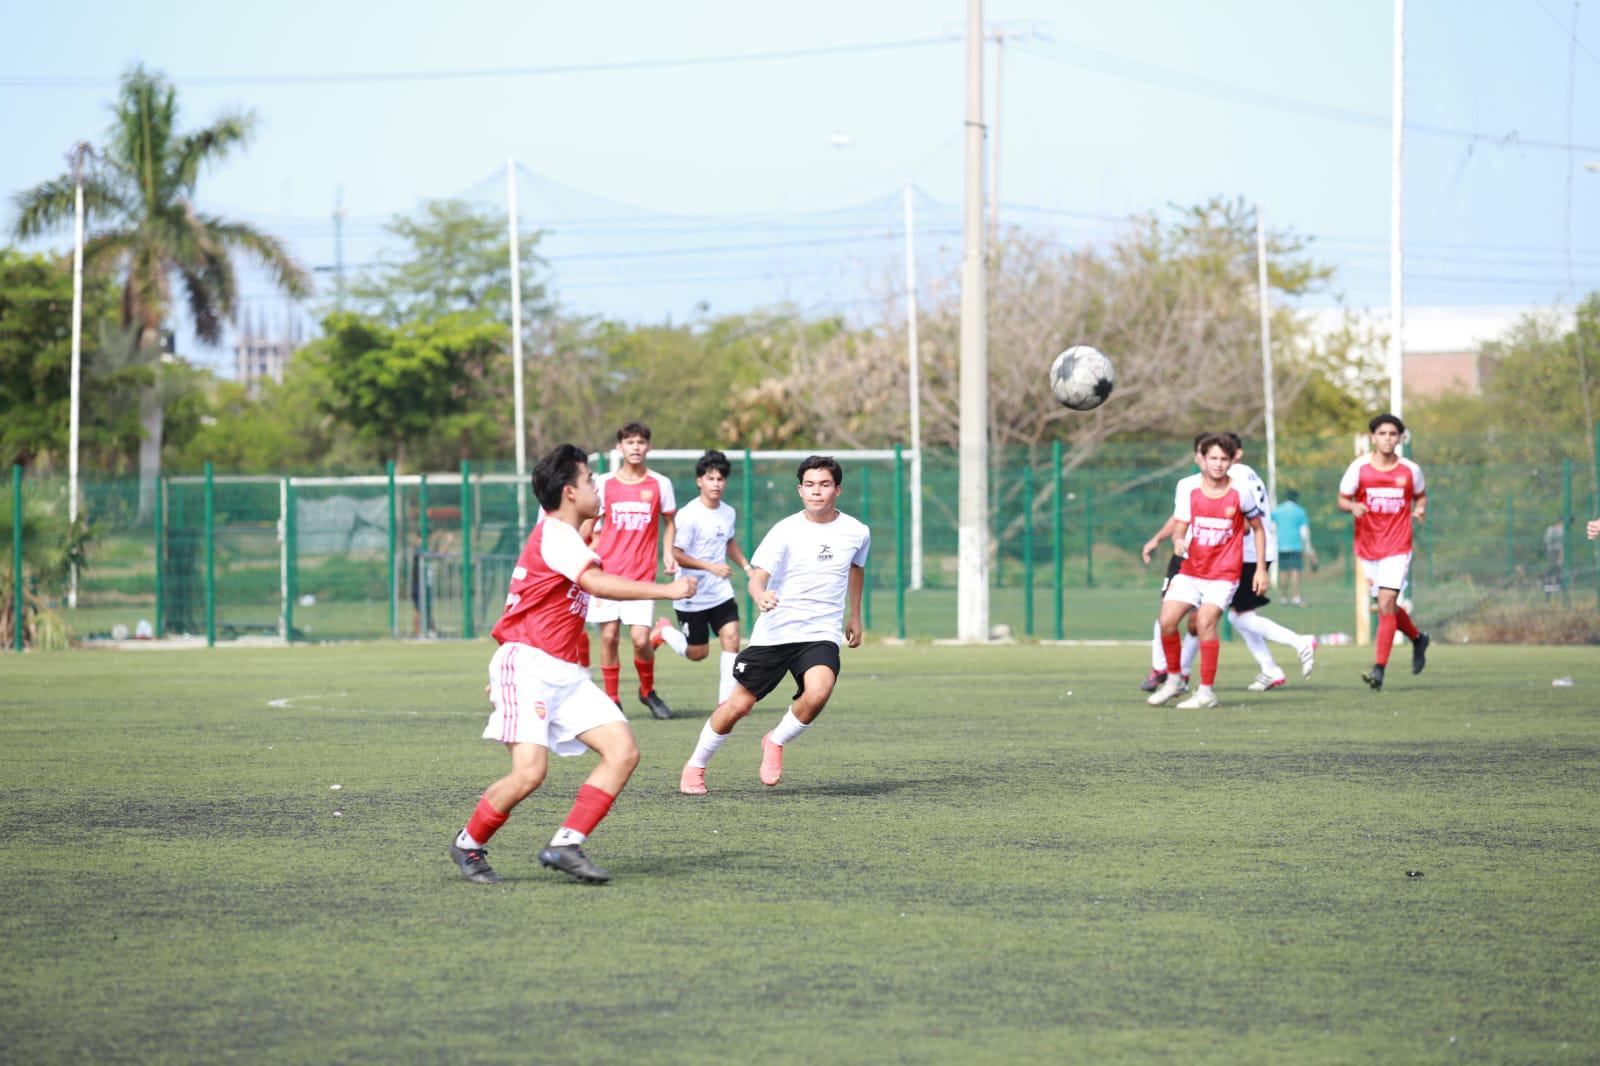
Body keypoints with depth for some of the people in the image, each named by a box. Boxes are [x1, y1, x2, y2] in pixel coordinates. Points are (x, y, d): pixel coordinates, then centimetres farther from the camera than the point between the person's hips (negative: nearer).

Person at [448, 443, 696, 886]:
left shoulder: (562, 537, 20)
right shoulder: (555, 534, -12)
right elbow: (597, 583, -29)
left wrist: (504, 671, 28)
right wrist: (667, 590, -27)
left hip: (564, 671, 10)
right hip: (527, 665, -10)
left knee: (624, 751, -6)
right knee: (530, 771, -19)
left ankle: (565, 845, -6)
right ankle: (469, 845, 4)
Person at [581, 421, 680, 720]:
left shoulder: (660, 484, 3)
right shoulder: (604, 483, 3)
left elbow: (669, 522, 16)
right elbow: (588, 528, 10)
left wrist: (668, 553, 0)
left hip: (642, 573, -1)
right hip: (607, 571, 1)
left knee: (640, 638, -9)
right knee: (609, 636, -2)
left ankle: (648, 691, 16)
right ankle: (612, 700, 10)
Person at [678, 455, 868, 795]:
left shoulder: (857, 532, 1)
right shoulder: (785, 531, -9)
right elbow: (757, 576, -17)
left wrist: (855, 617, 31)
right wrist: (761, 596, -40)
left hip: (821, 635, 1)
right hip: (774, 632, -1)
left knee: (818, 692, -28)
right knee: (739, 704, 1)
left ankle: (776, 743, 1)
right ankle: (695, 766, 25)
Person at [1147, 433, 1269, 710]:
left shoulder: (1239, 493, -8)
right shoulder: (1188, 487, -6)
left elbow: (1257, 529, 4)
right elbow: (1180, 526, -6)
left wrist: (1261, 570, 1)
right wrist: (1178, 541, -31)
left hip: (1223, 574, -3)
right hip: (1191, 570, 3)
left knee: (1205, 621, -20)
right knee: (1167, 620, -7)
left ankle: (1206, 692, -13)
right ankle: (1173, 678, 16)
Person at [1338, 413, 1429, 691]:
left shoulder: (1410, 470, 0)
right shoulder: (1359, 468, -2)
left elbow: (1420, 495, 17)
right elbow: (1342, 500, 4)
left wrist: (1420, 509, -5)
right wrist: (1353, 506, -19)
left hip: (1397, 549, -2)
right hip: (1367, 549, 2)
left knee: (1386, 605, -15)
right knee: (1387, 607, 12)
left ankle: (1379, 670, -15)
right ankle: (1417, 638, 42)